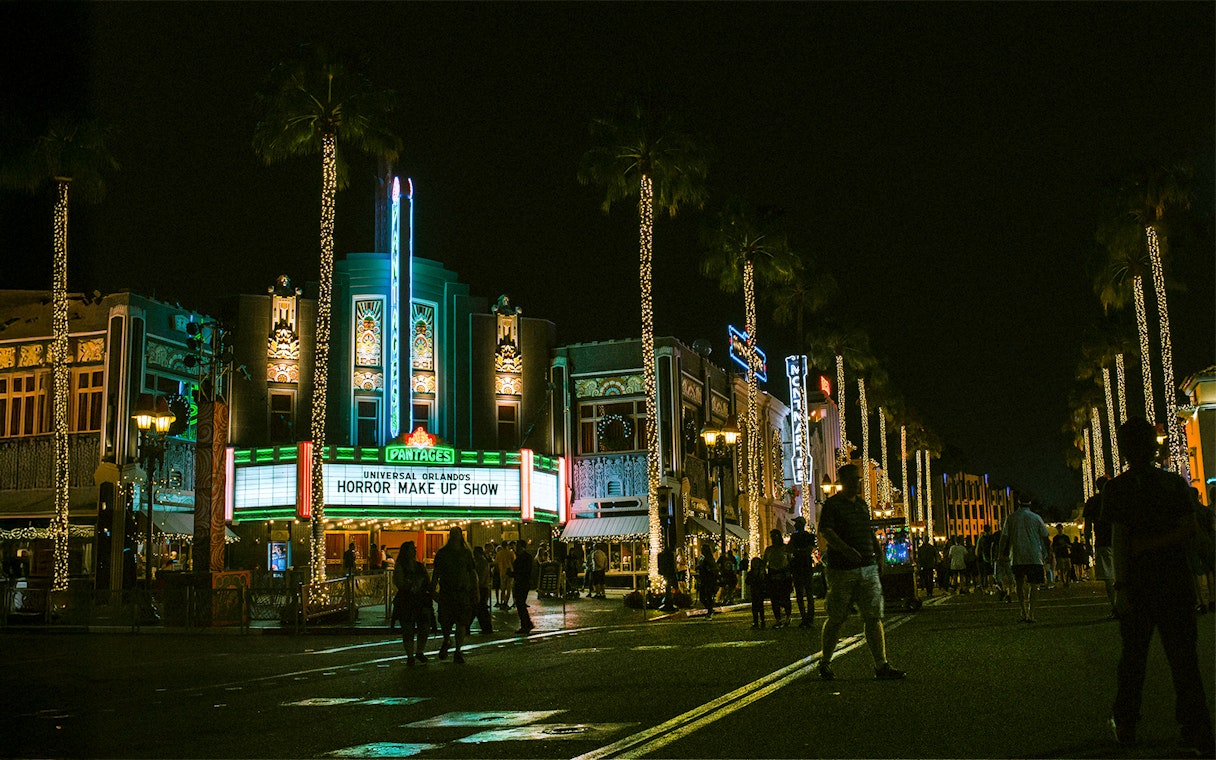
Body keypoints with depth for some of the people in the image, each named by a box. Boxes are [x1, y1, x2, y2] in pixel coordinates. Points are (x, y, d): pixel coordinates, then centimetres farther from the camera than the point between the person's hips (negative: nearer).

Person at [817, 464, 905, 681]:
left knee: (874, 617, -2)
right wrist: (846, 549, -33)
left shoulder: (862, 504, 17)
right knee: (836, 619, 3)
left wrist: (877, 548, 11)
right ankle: (825, 663, 20)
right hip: (842, 570, -6)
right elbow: (825, 532, -19)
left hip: (868, 568, 6)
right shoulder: (832, 504, -5)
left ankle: (881, 666, -2)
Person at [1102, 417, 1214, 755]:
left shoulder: (1116, 488, -5)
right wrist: (1154, 545, -5)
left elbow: (1119, 539, -10)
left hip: (1138, 580, -2)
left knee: (1133, 655, 8)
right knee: (1183, 655, 4)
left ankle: (1125, 726, 16)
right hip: (1176, 580, 2)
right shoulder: (1175, 483, 4)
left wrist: (1121, 585, -11)